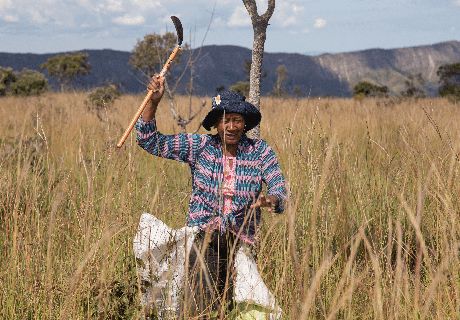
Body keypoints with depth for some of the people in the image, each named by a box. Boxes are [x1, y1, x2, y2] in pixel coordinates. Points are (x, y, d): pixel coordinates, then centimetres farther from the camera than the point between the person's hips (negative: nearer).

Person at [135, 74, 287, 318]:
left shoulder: (260, 152, -1)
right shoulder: (198, 147, -1)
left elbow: (279, 189, -9)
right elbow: (149, 142, -3)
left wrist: (271, 200, -33)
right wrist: (154, 102, -16)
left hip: (242, 238, 1)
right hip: (203, 233, -1)